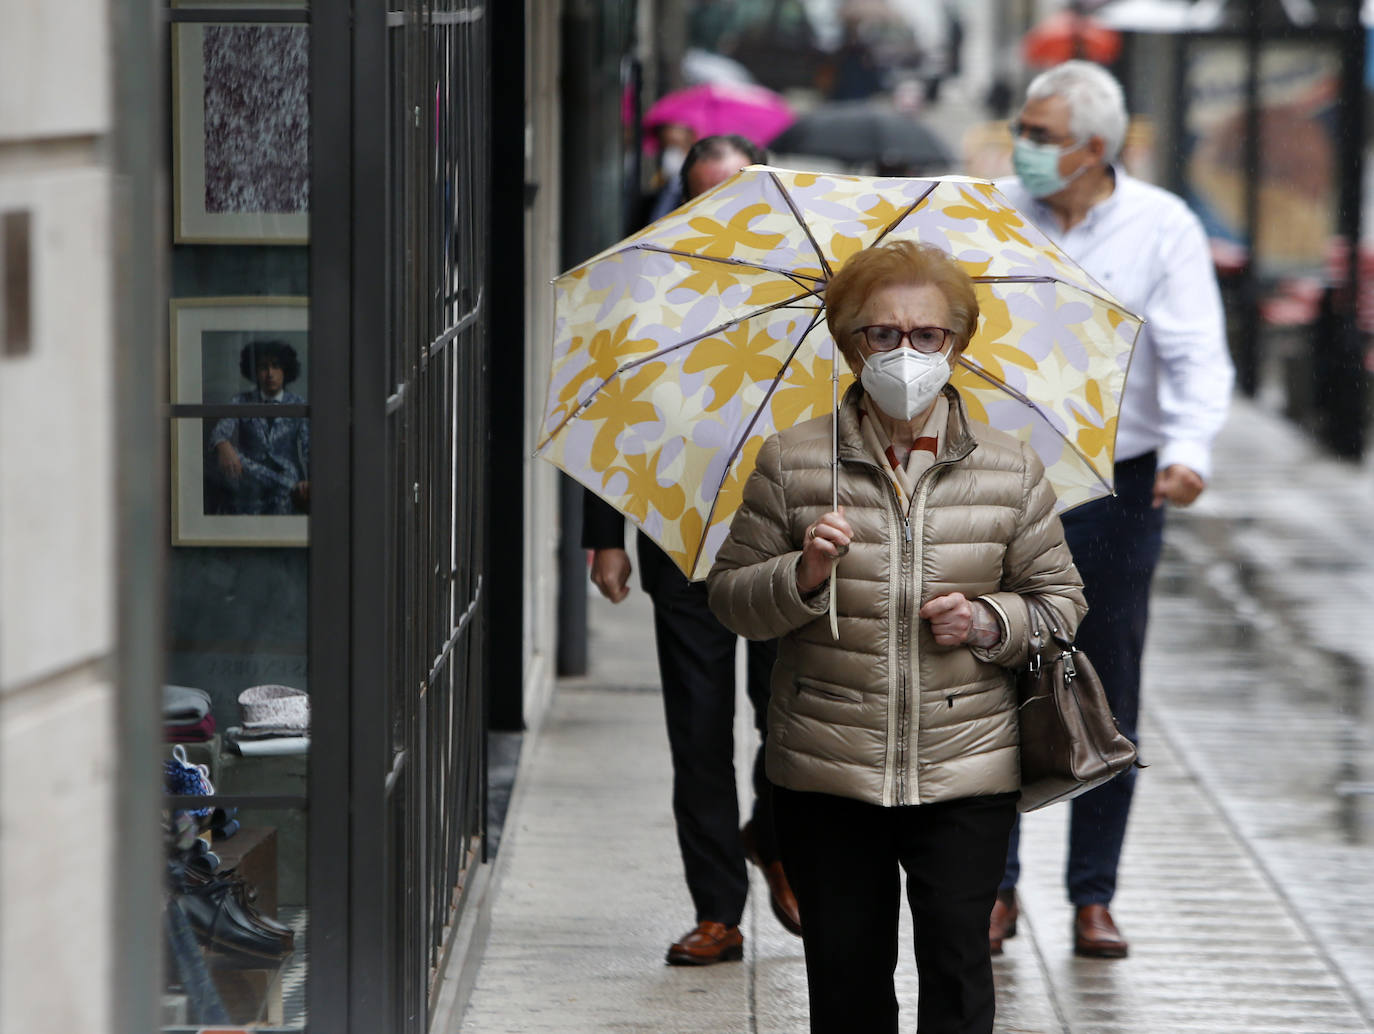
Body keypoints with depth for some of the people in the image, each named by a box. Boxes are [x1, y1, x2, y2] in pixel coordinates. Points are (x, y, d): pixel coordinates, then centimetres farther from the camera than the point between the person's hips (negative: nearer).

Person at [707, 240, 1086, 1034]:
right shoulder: (792, 463, 1)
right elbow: (731, 599, 4)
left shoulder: (1011, 470, 3)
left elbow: (1062, 600, 10)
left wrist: (990, 623, -10)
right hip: (825, 777, 0)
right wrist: (803, 576, -16)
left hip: (966, 774, 0)